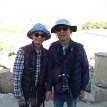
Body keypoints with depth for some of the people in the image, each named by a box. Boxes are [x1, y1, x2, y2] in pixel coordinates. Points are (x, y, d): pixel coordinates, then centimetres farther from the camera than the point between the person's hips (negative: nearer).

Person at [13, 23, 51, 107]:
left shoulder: (46, 53, -3)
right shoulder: (23, 51, -17)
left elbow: (47, 73, 6)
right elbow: (16, 75, -16)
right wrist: (19, 96, -15)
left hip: (39, 92, 4)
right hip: (25, 90, -4)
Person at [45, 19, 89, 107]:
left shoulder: (79, 47, -10)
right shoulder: (53, 47, -8)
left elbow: (85, 68, -4)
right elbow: (49, 69, -8)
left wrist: (83, 88, -1)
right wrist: (48, 89, -7)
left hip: (73, 89, 0)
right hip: (57, 89, 1)